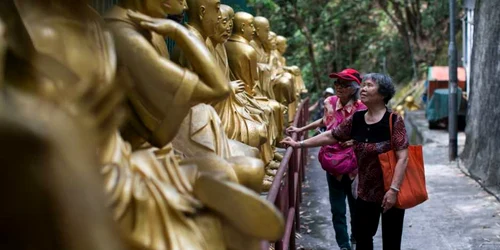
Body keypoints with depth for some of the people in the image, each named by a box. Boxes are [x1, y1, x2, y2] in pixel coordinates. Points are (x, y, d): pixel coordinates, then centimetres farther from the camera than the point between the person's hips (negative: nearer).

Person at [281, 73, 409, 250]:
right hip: (365, 192, 5)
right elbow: (330, 136, 9)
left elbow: (402, 157, -20)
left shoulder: (394, 121, -17)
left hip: (389, 192, -5)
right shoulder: (356, 119, 0)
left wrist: (394, 189, -25)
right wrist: (299, 144, 7)